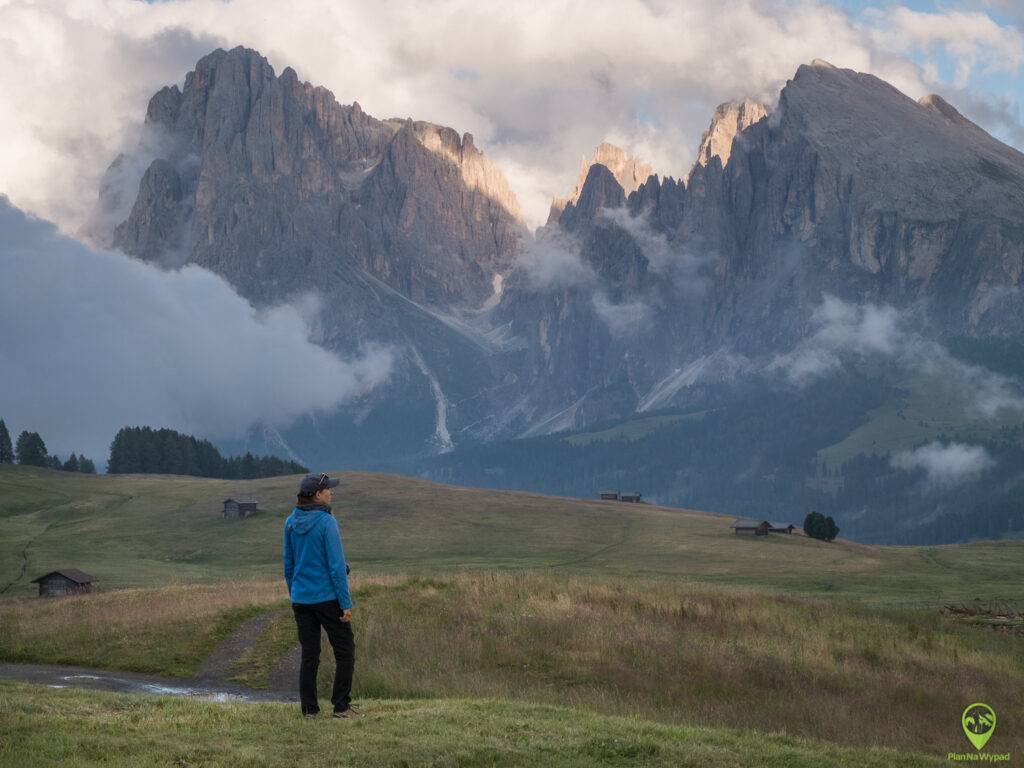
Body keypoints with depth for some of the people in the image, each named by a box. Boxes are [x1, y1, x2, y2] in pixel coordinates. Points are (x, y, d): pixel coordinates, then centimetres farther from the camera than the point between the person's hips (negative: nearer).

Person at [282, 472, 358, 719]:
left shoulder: (291, 522, 4)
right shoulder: (326, 522, -15)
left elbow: (288, 564, 10)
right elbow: (336, 565, -17)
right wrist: (346, 603, -13)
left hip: (301, 598, 6)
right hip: (327, 597, -6)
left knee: (309, 654, 10)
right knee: (345, 651, 6)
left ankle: (309, 709, 9)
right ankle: (341, 707, 2)